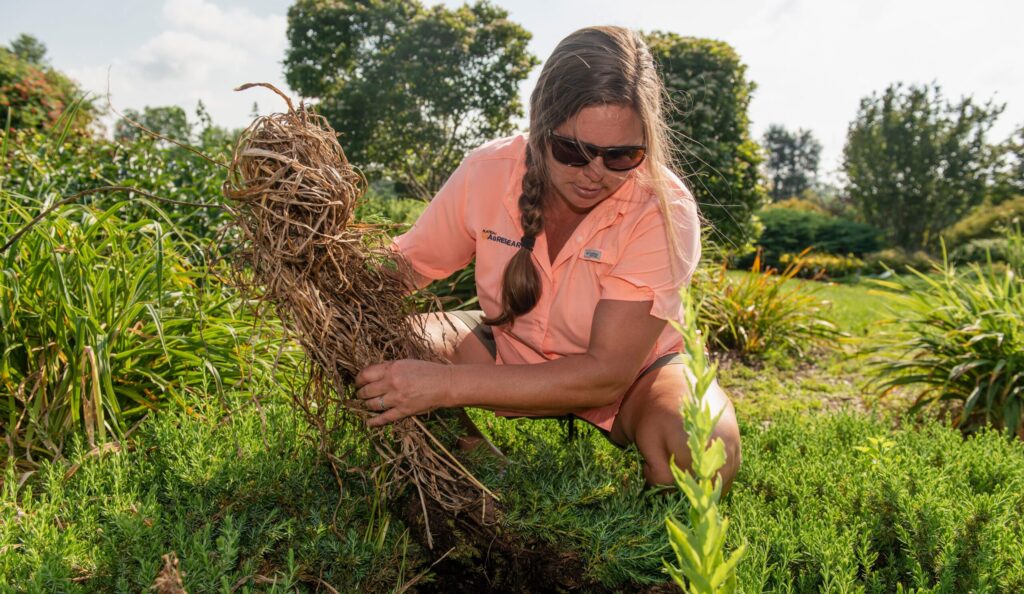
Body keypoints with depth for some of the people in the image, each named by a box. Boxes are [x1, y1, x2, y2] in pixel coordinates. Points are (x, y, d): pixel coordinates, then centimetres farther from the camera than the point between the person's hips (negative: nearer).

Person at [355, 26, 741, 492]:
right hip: (510, 355, 3)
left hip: (630, 373, -2)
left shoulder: (663, 210, -28)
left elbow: (607, 372, -31)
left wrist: (448, 384, -38)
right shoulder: (487, 173, -19)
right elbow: (408, 264, -4)